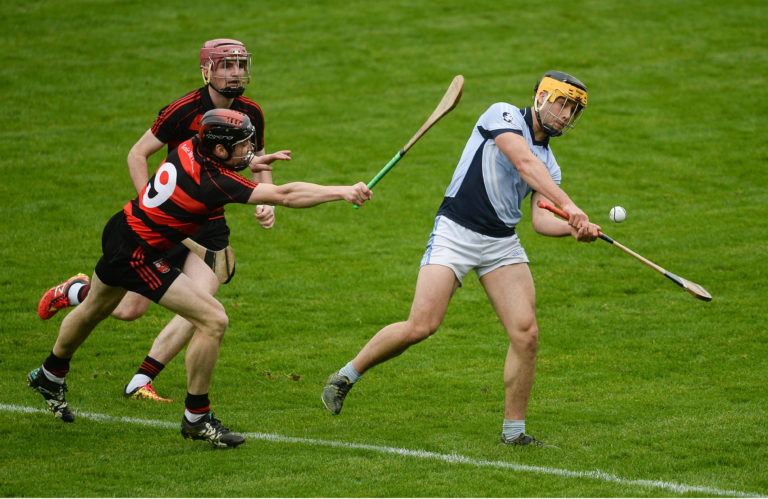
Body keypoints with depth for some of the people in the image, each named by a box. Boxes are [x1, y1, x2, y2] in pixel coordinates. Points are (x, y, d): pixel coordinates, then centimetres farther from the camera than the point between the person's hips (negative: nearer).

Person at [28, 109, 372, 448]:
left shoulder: (190, 148, -7)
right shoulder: (214, 181, -28)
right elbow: (285, 195, -31)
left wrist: (250, 164, 11)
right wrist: (343, 192, -28)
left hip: (121, 230, 10)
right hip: (138, 256, -10)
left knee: (96, 309, 33)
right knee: (213, 320, -12)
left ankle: (50, 376, 58)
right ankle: (196, 419, 0)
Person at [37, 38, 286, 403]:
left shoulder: (250, 113, 0)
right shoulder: (184, 110, -16)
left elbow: (258, 162, 17)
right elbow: (137, 154, -9)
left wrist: (265, 203, 0)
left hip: (210, 224, 4)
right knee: (129, 309, -2)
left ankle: (140, 382, -3)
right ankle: (73, 291, 31)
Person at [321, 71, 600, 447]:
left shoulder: (550, 164, 15)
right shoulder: (503, 115, -4)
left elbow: (540, 219, 4)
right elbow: (525, 163, -21)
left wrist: (574, 229, -17)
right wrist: (568, 205, -30)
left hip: (503, 244, 6)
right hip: (456, 232, -6)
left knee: (526, 334, -9)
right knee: (421, 327, -15)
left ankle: (513, 430, 4)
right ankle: (346, 376, 6)